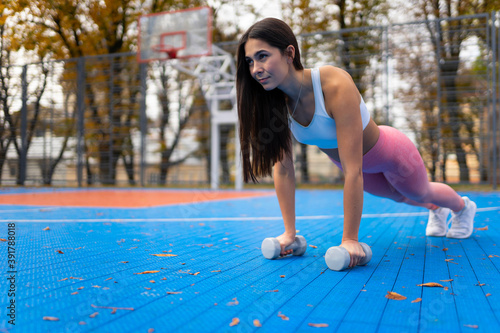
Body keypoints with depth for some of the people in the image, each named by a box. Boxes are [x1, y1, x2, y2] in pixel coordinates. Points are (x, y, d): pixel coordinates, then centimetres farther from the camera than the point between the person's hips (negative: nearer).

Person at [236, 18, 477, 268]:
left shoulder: (335, 85, -43)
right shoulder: (276, 102, -25)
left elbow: (353, 171, -42)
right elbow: (282, 168, -19)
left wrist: (350, 239, -40)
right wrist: (289, 232, -18)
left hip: (390, 153, -5)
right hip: (346, 159, 5)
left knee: (420, 193, 28)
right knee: (399, 197, 33)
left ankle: (464, 206, 64)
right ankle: (436, 210, 69)